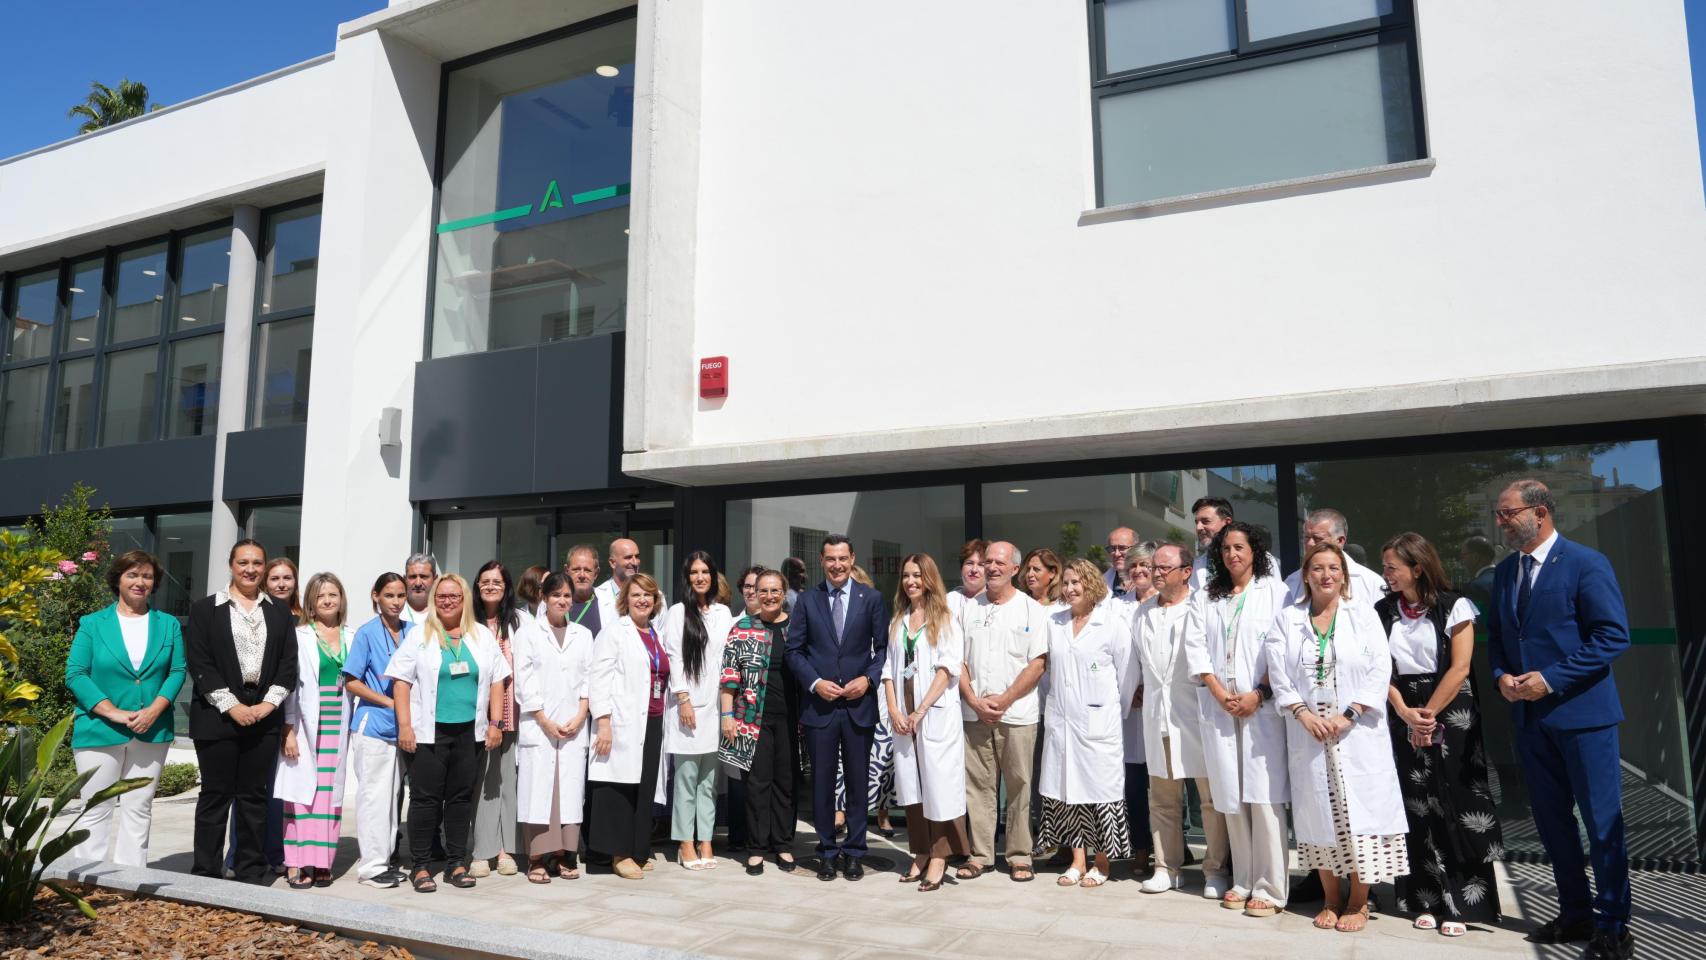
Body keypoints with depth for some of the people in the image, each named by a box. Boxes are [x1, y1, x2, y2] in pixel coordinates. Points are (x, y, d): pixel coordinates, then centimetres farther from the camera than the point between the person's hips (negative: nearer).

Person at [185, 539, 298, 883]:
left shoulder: (280, 611, 12)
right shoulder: (205, 609, 4)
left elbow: (289, 661, 6)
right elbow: (199, 663, -4)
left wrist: (269, 703, -7)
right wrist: (231, 706, -12)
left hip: (264, 714, 2)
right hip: (217, 715, -2)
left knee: (255, 795, 6)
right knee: (215, 794, 3)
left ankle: (251, 873, 13)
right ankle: (205, 875, 11)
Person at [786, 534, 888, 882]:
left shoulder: (872, 598, 3)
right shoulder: (807, 600, 4)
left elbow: (883, 647, 4)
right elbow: (794, 649, 4)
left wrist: (869, 678, -10)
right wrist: (815, 682, -9)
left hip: (859, 703, 0)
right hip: (819, 704, 0)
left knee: (858, 780, 7)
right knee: (822, 781, 6)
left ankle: (854, 852, 18)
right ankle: (827, 851, 18)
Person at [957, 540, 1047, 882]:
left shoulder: (1032, 610, 1)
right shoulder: (969, 609, 10)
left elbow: (1038, 663, -5)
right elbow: (958, 661, 8)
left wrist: (1004, 699, -12)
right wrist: (974, 701, -5)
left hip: (1017, 713, -3)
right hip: (974, 712, 3)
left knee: (1019, 786, 2)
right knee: (978, 785, 5)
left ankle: (1020, 856, 13)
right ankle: (980, 855, 14)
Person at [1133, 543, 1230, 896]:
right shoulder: (1143, 612, 15)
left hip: (1197, 713, -6)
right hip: (1157, 714, 6)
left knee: (1212, 795, 2)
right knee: (1162, 797, 11)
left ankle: (1216, 870, 13)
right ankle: (1167, 867, 21)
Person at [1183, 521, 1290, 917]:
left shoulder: (1274, 591, 5)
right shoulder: (1204, 599, 16)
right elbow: (1195, 647, 7)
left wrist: (1259, 695, -11)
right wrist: (1219, 692, -5)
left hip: (1262, 706, -3)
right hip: (1218, 708, 4)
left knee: (1264, 797, -7)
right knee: (1231, 798, 4)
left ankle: (1269, 888, -3)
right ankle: (1243, 882, 12)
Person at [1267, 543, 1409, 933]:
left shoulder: (1364, 615, 4)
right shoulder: (1287, 619, 7)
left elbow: (1380, 671, -4)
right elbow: (1278, 673, 1)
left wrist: (1347, 716, -12)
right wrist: (1304, 713, -11)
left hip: (1358, 732, -1)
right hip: (1309, 734, 1)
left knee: (1360, 811, -1)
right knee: (1318, 813, 5)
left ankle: (1358, 902, 12)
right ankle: (1331, 898, 18)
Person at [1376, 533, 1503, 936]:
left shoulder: (1454, 606, -5)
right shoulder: (1383, 611, 5)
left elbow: (1459, 668, -10)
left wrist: (1428, 714, -10)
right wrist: (1406, 714, -10)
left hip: (1451, 716, -3)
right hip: (1405, 719, 3)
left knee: (1456, 808, -1)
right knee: (1418, 809, 6)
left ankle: (1462, 902, 8)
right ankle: (1427, 899, 14)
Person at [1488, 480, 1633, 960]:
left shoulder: (1586, 563, -10)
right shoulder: (1504, 571, 11)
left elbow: (1615, 635, -15)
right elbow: (1495, 635, 17)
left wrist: (1551, 680, -19)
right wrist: (1501, 675, -2)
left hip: (1581, 712, -7)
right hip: (1530, 716, 7)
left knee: (1602, 822, 2)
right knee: (1551, 820, 13)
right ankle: (1575, 913, 26)